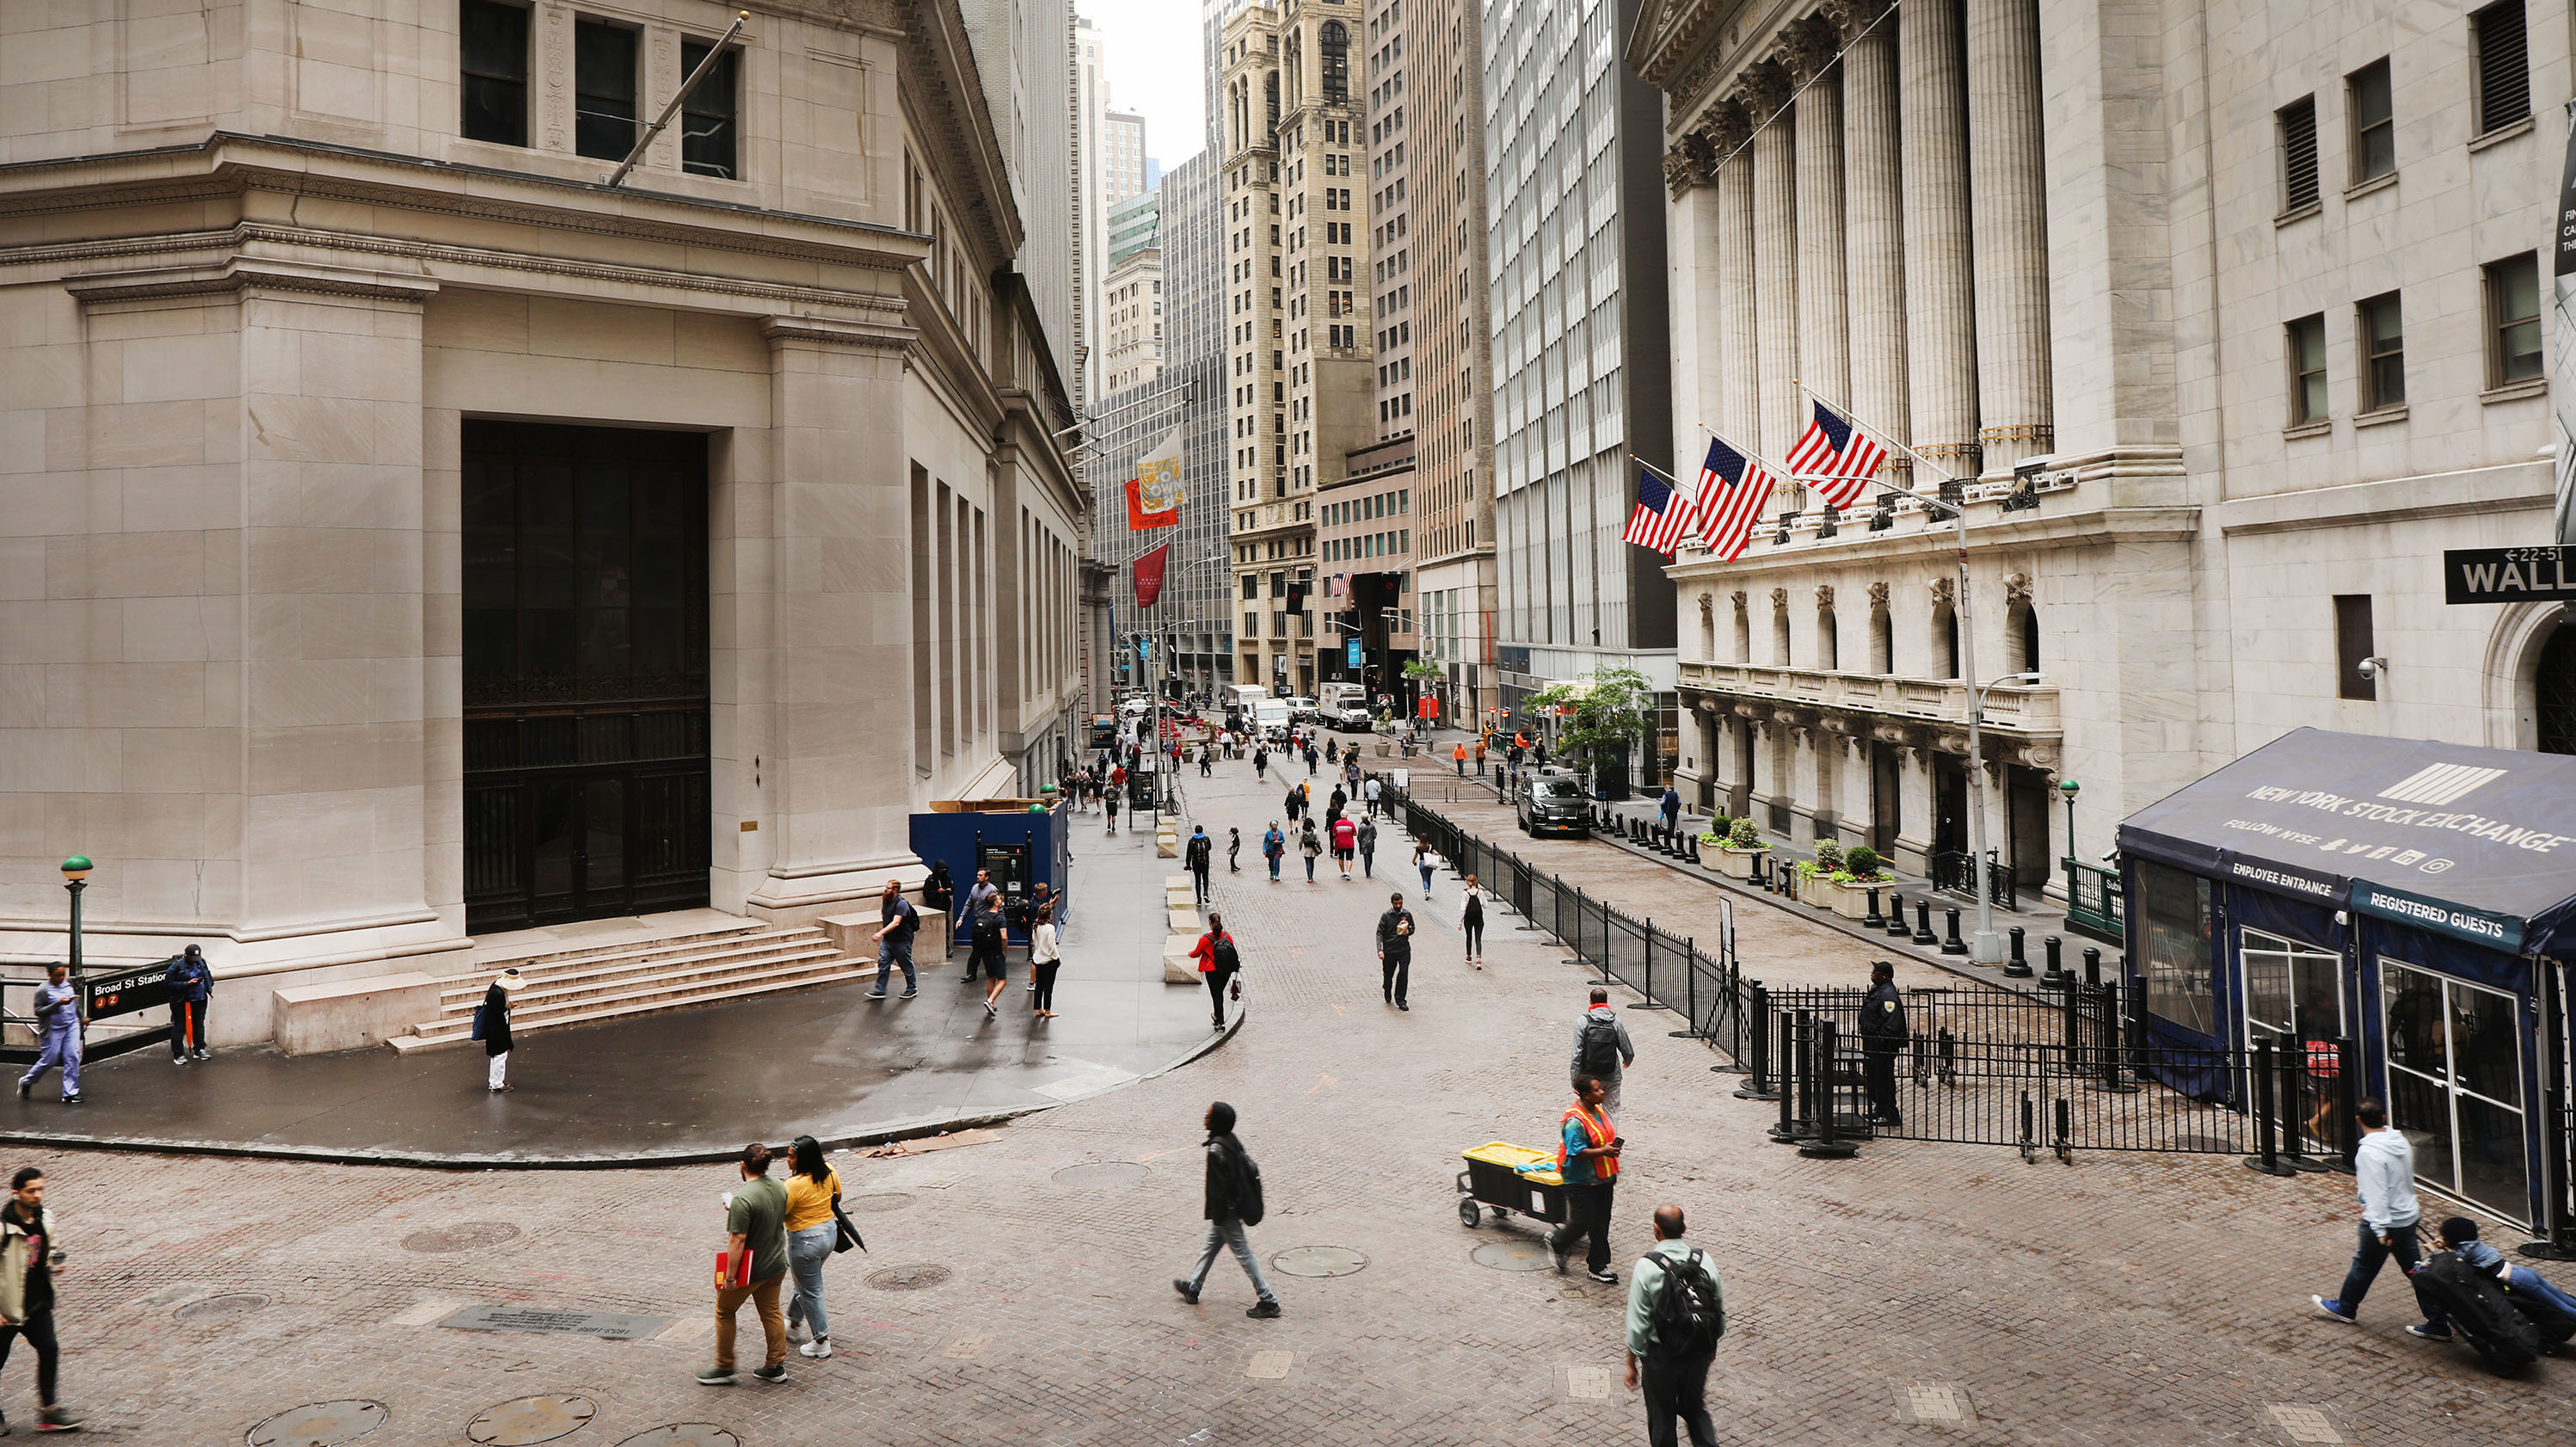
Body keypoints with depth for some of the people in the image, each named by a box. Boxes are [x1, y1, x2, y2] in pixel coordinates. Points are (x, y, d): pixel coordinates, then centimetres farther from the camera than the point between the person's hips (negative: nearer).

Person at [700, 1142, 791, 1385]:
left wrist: (730, 1276, -20)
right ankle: (775, 1367, 22)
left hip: (749, 1270, -7)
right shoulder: (780, 1188, -1)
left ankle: (724, 1368, 23)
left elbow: (737, 1240, -26)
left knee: (725, 1312, 14)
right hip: (776, 1265, 7)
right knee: (771, 1312, 17)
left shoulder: (743, 1198, -26)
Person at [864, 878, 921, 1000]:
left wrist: (881, 932, -41)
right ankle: (880, 990, 4)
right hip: (887, 940, 8)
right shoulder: (886, 901, 5)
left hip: (902, 941, -8)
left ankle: (912, 989, 21)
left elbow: (896, 922, -33)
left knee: (906, 965, 6)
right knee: (883, 963, 1)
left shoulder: (901, 904, -22)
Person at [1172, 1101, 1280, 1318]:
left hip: (1226, 1209, -9)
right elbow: (1250, 1168, 10)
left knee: (1242, 1252, 0)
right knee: (1211, 1245, 22)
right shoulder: (1231, 1140, 1)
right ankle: (1193, 1287, 39)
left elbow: (1218, 1185, -24)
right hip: (1236, 1204, 9)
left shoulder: (1216, 1149, -26)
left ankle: (1268, 1301, 5)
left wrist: (1217, 1215, -14)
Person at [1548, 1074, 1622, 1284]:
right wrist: (1603, 1151, -30)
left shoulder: (1599, 1111, 6)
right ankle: (1557, 1242, 29)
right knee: (1581, 1223, 0)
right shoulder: (1575, 1121, -23)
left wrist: (1614, 1147, 8)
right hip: (1582, 1181, -8)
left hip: (1603, 1178, 8)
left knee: (1600, 1224, 11)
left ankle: (1598, 1266, 21)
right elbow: (1576, 1152, -26)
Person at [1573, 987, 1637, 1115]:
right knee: (1611, 1112, 8)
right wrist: (1627, 1062, 24)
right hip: (1612, 1076, 1)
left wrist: (1575, 1078, -7)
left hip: (1589, 1076, -1)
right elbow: (1628, 1051, 1)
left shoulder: (1582, 1022, -7)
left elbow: (1577, 1053, -11)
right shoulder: (1616, 1022, -3)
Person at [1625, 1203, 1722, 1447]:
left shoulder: (1647, 1266, -18)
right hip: (1700, 1353, 4)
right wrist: (1711, 1343, 21)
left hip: (1662, 1355, -4)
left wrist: (1631, 1363, -3)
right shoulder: (1704, 1260, -6)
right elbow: (1720, 1312, 4)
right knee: (1695, 1408, 24)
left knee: (1661, 1416, 15)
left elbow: (1638, 1322, -14)